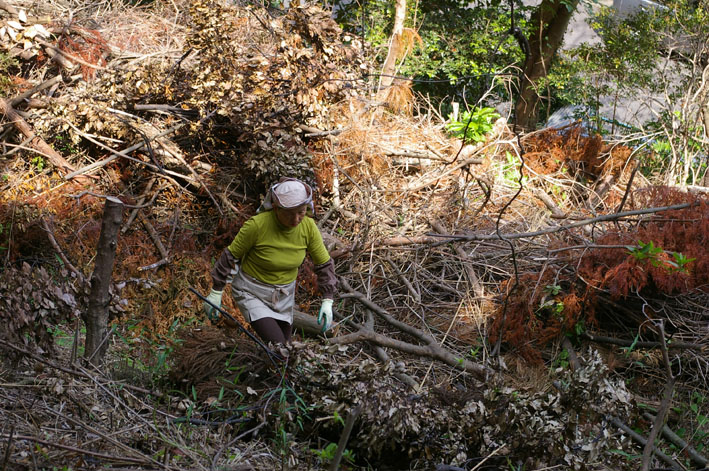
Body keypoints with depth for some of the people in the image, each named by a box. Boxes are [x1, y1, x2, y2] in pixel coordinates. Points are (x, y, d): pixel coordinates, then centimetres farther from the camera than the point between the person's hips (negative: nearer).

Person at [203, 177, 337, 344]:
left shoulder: (308, 226, -16)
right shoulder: (257, 224, -28)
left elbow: (324, 264, -3)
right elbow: (231, 255, -13)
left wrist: (327, 301, -10)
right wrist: (216, 292, -8)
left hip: (283, 295, 5)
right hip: (251, 293, -5)